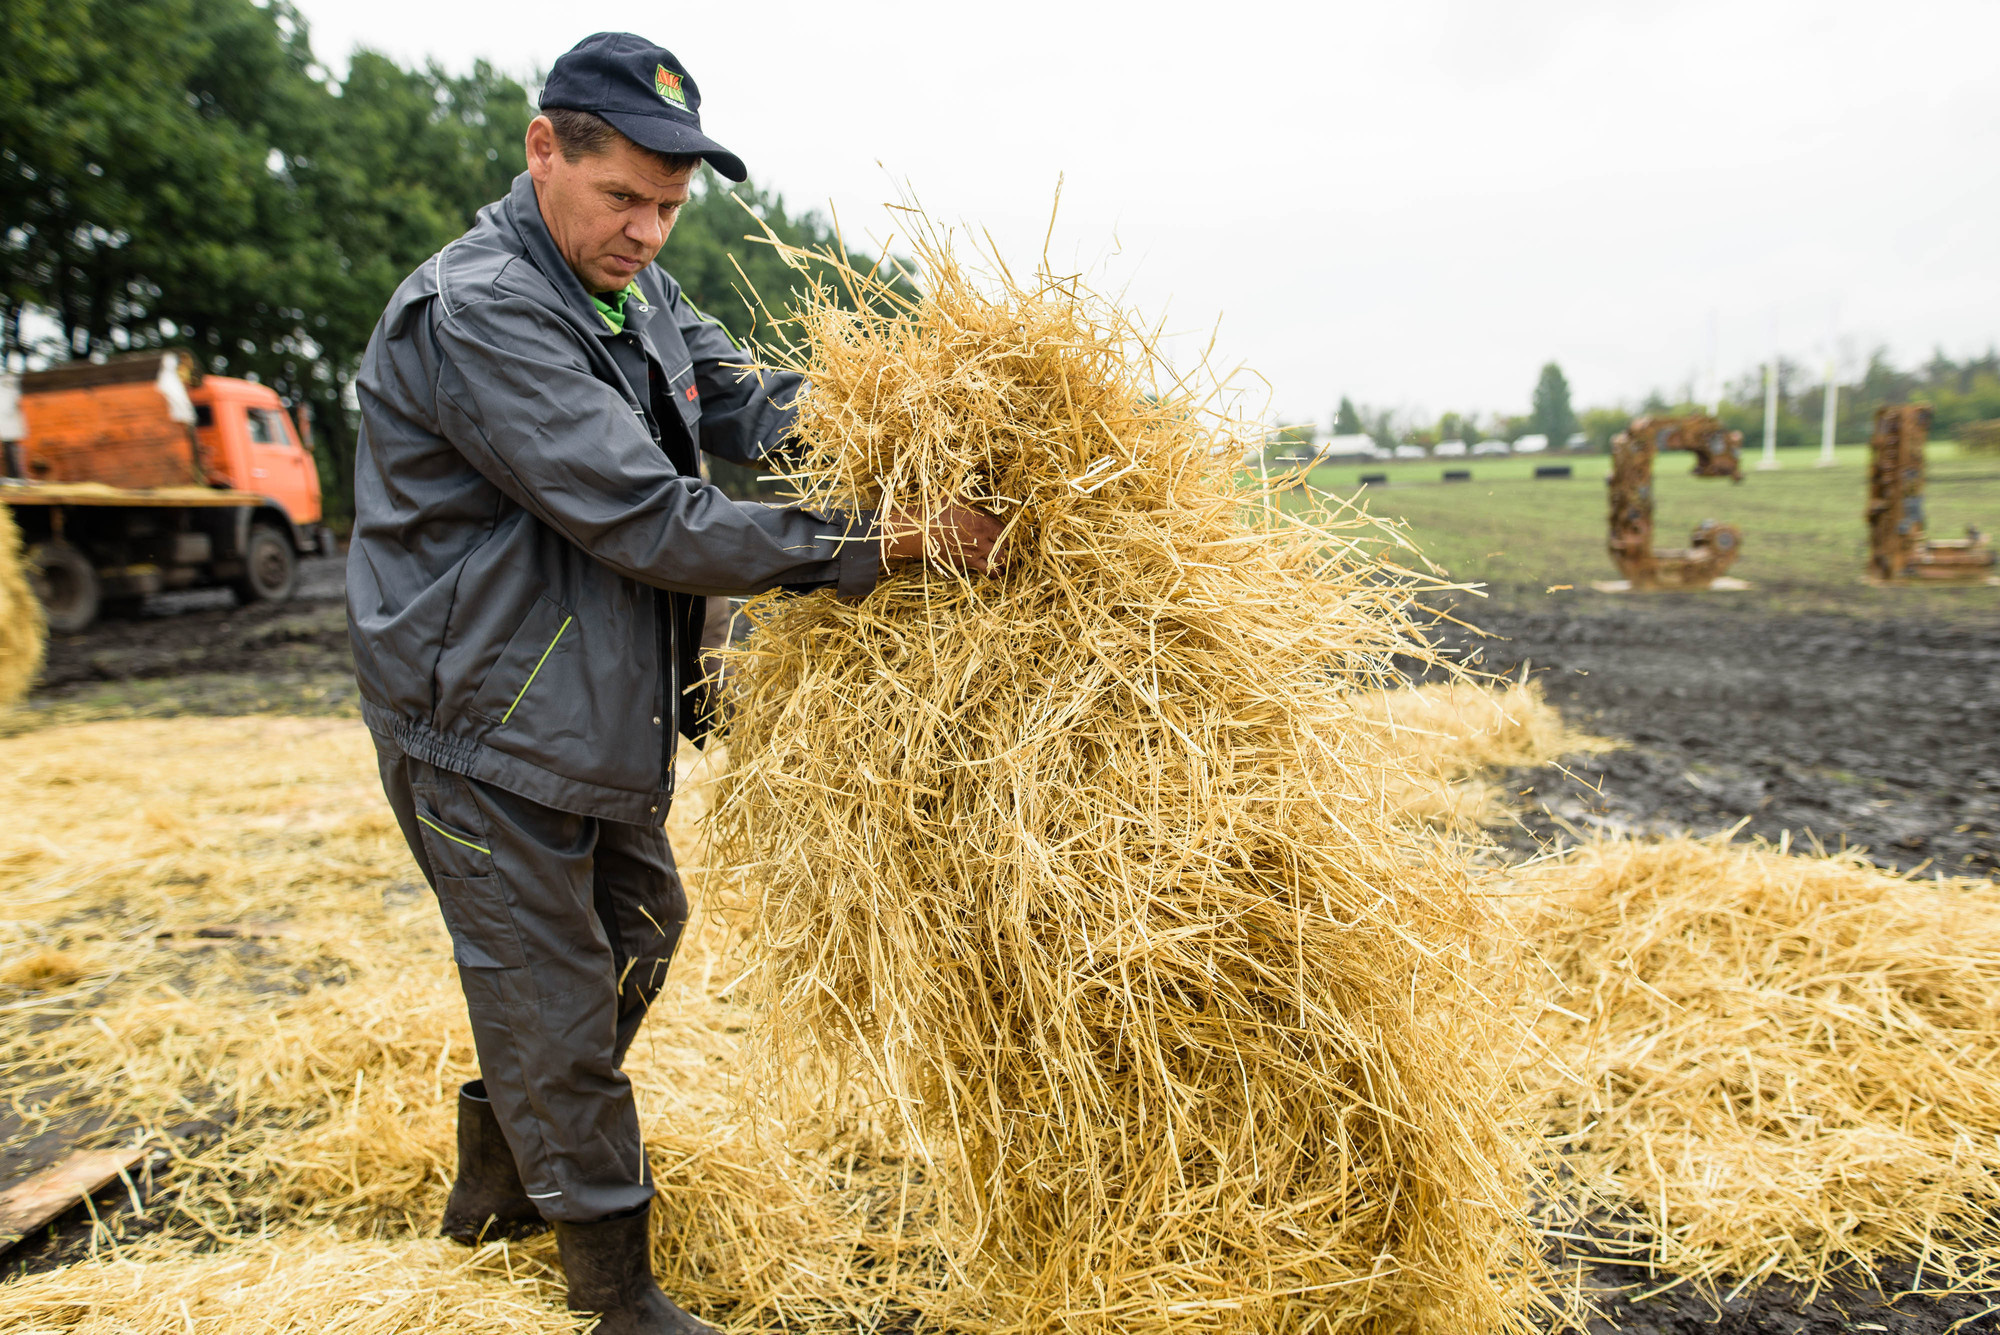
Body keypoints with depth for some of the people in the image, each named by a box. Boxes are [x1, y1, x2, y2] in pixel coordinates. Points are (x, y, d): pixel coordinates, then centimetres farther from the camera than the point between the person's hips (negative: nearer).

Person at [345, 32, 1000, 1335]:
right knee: (554, 994, 4)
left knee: (637, 929, 21)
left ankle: (498, 1176, 44)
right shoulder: (476, 312, -23)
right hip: (484, 729, -9)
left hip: (603, 715, 9)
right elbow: (648, 522, -30)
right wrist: (877, 542, -32)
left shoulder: (637, 289, 7)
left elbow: (749, 401, 1)